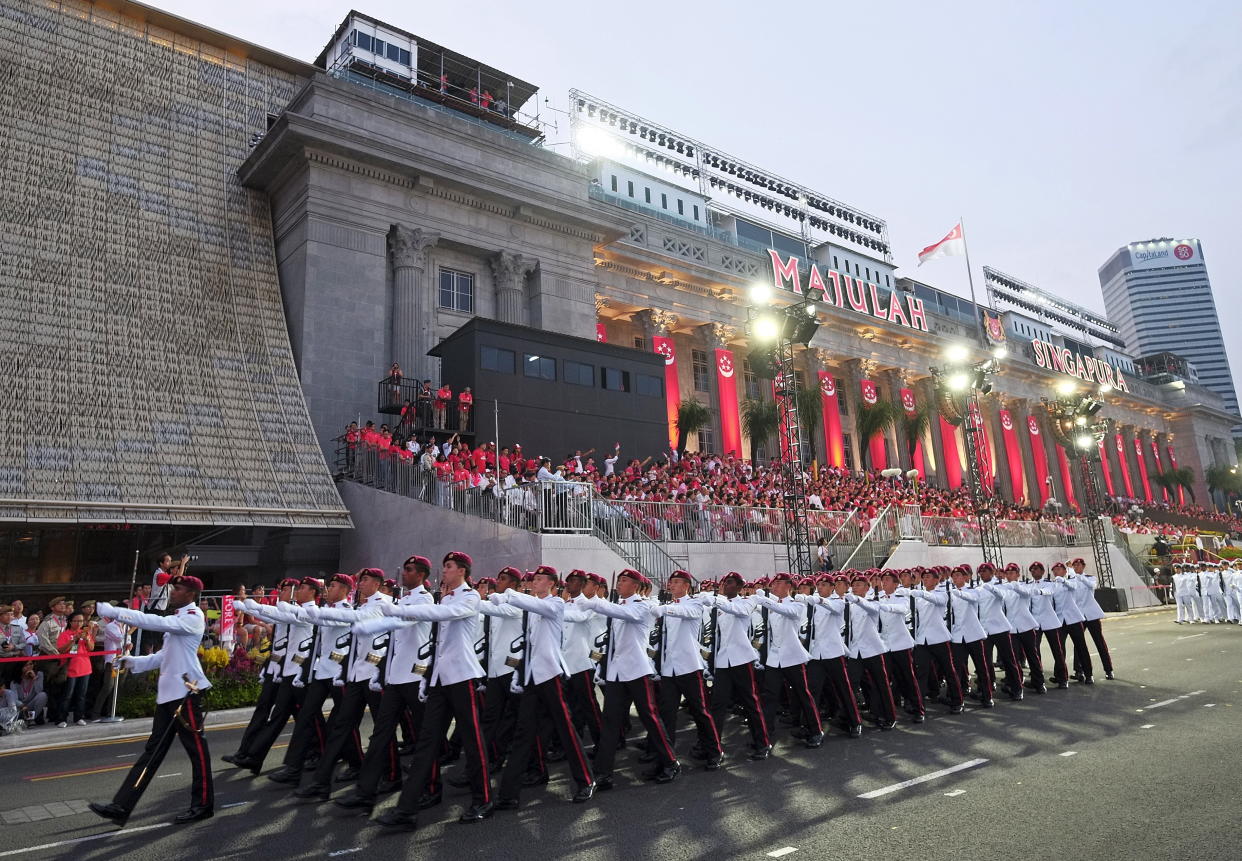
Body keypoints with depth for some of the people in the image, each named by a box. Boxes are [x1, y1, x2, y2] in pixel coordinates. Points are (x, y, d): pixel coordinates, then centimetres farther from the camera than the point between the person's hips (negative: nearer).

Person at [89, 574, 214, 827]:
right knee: (153, 749, 12)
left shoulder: (193, 617, -11)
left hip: (186, 691, -10)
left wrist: (113, 612, -22)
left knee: (196, 748, 0)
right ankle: (121, 807, 14)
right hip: (168, 691, 10)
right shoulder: (177, 619, 19)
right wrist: (136, 662, 12)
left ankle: (203, 804, 11)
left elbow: (155, 622, -25)